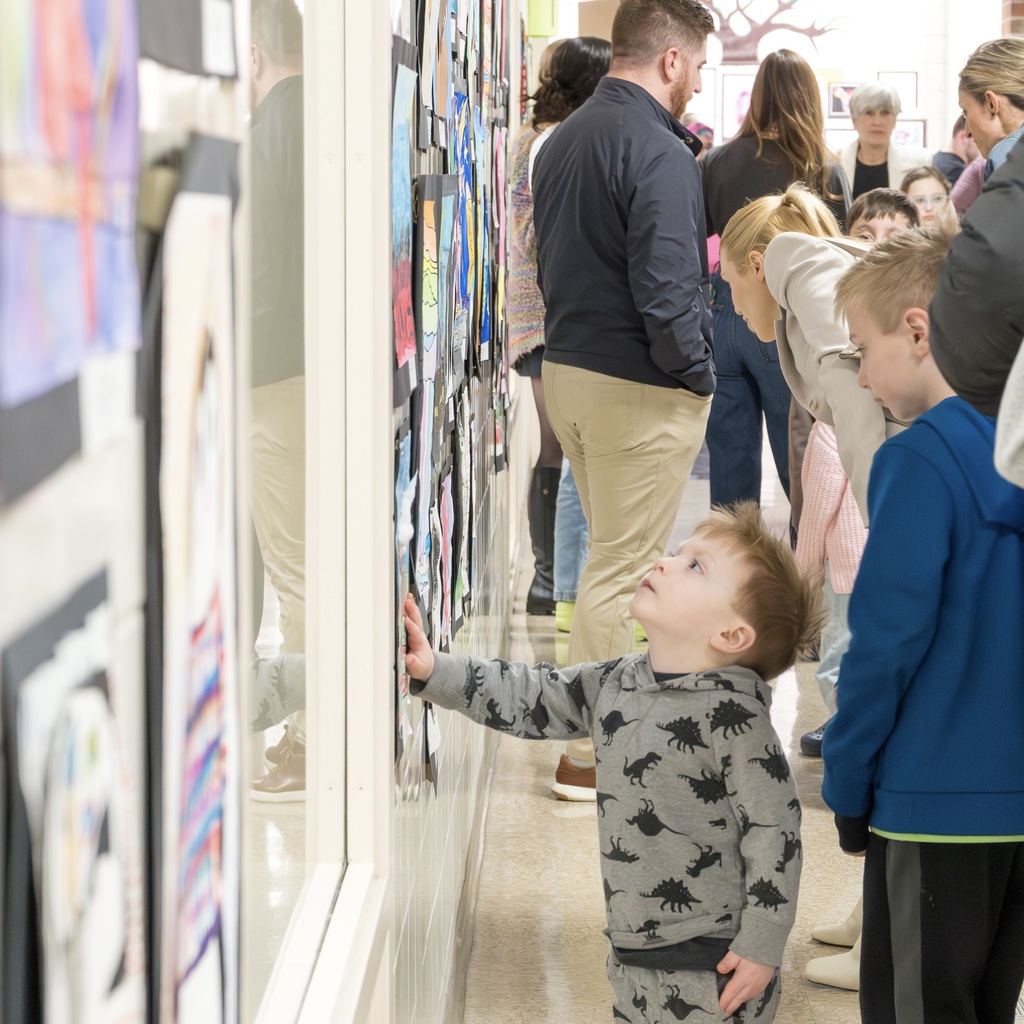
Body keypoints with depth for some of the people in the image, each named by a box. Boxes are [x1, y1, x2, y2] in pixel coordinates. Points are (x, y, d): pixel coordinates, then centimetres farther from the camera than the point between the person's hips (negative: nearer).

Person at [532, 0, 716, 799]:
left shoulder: (563, 140, 11)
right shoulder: (660, 154, -18)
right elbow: (665, 292, -23)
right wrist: (699, 375, -10)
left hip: (566, 367, 9)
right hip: (641, 388, -9)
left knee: (612, 555, 20)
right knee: (620, 570, -1)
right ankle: (595, 753, 5)